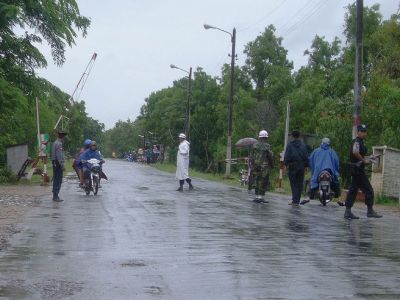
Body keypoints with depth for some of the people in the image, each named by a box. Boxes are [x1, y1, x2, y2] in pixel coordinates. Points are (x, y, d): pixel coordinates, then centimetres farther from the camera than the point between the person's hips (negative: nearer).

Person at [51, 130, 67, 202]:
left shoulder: (55, 143, 18)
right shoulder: (59, 144, -14)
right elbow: (59, 155, -20)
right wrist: (62, 164, -21)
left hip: (55, 164, 11)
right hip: (58, 163, -11)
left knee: (56, 180, 14)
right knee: (58, 180, -10)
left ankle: (55, 196, 18)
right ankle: (55, 196, -11)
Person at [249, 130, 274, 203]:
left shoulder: (255, 145, 2)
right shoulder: (267, 146, -10)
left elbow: (251, 156, 5)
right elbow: (271, 156, -7)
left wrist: (251, 165, 12)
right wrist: (272, 165, 8)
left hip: (255, 166, 4)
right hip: (265, 167, -4)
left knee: (256, 181, 10)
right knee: (263, 182, 2)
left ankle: (257, 196, 12)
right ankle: (261, 197, 0)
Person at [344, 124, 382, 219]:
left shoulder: (360, 142, 19)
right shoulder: (357, 142, -13)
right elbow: (355, 152, -31)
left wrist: (365, 159, 13)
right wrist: (364, 160, -19)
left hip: (356, 170, 10)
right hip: (358, 169, -10)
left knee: (353, 190, 9)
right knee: (368, 190, -5)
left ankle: (348, 212, 11)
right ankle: (370, 211, 1)